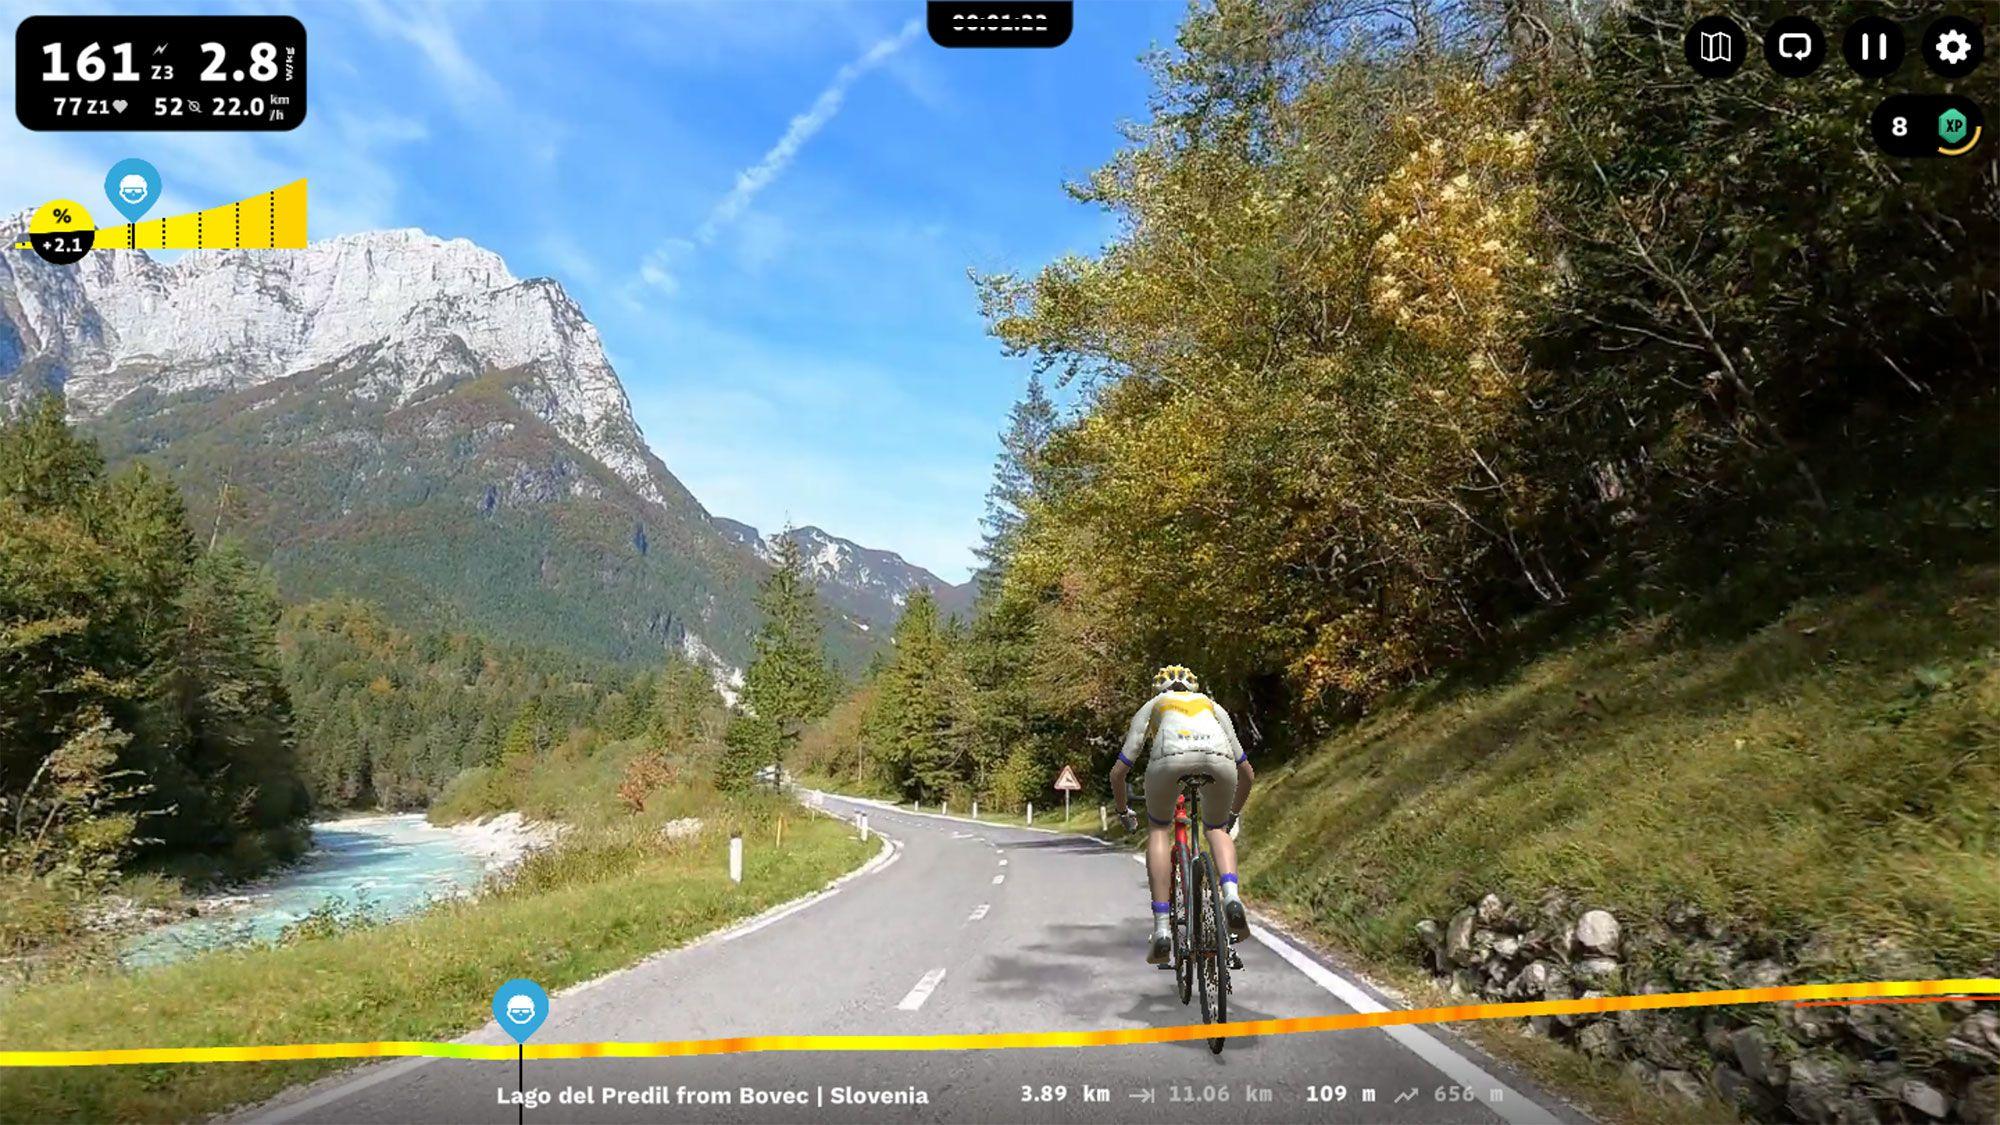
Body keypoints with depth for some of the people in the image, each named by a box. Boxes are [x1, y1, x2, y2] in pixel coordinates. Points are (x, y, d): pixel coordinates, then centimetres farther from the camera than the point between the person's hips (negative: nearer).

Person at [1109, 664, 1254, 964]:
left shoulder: (1152, 706, 37)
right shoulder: (1213, 706, 42)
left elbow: (1118, 771, 34)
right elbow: (1247, 773, 45)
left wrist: (1124, 812, 52)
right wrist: (1234, 812, 62)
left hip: (1170, 758, -2)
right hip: (1219, 759, 2)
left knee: (1160, 830, 23)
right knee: (1217, 829, 28)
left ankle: (1162, 929, 10)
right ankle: (1231, 896, -1)